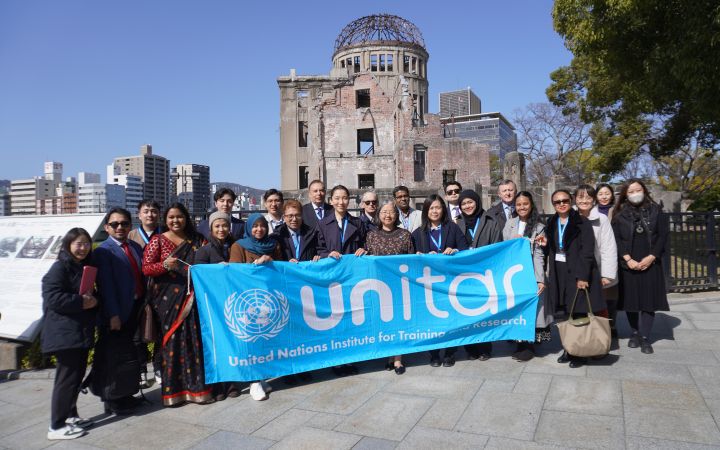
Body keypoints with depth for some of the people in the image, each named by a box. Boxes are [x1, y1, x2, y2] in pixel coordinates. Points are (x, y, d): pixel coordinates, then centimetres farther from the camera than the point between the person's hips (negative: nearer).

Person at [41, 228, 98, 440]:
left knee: (77, 376, 15)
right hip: (64, 333, -9)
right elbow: (52, 298, -21)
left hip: (82, 332, 9)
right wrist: (81, 302, -17)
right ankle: (57, 426, 4)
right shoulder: (59, 268, -11)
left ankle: (71, 415, 28)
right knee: (67, 378, -5)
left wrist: (93, 300, 2)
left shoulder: (86, 267, 15)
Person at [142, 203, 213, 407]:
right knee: (173, 339, -3)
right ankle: (173, 390, 7)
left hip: (190, 297, 2)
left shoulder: (195, 240, 12)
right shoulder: (158, 240, 3)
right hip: (168, 297, -2)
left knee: (194, 338, -1)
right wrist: (165, 265, -21)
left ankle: (195, 386, 9)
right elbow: (146, 267, -3)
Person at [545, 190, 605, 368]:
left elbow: (587, 251, -11)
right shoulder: (551, 224, 12)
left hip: (578, 273, -4)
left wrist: (583, 276, -18)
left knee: (579, 313, -2)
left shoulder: (582, 223, -4)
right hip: (559, 274, 4)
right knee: (566, 314, 6)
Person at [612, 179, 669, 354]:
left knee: (648, 299, -1)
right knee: (630, 299, 4)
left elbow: (663, 235, 2)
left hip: (650, 263, 0)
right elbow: (616, 238, -2)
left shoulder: (655, 211, 6)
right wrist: (627, 259, -12)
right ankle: (635, 333, 18)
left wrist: (651, 257, -10)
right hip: (628, 264, 0)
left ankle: (645, 337, 6)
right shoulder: (620, 214, 3)